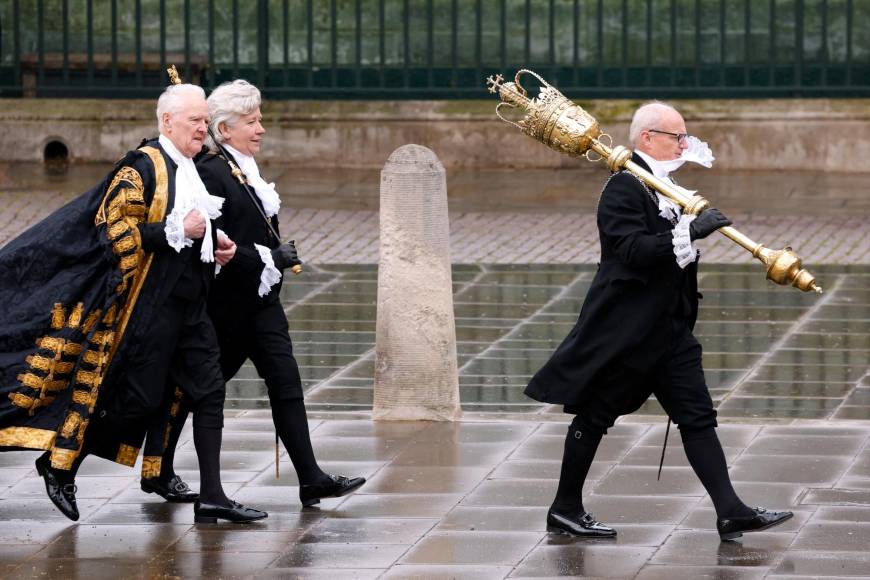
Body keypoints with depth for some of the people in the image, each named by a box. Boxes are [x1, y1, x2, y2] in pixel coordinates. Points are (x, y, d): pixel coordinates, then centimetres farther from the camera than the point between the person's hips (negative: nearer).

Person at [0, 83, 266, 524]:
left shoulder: (194, 171, 14)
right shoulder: (143, 167, -12)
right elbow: (113, 227, -19)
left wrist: (215, 246, 9)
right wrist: (176, 231, -22)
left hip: (189, 303, 8)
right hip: (149, 302, -8)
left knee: (209, 392, 2)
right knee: (139, 397, -4)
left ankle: (212, 496, 3)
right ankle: (61, 465, 12)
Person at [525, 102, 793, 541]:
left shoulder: (667, 189, 14)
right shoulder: (623, 188, -14)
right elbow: (633, 249, -26)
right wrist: (689, 231, -30)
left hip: (669, 328, 9)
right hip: (624, 328, -9)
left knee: (698, 417, 1)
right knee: (594, 415, 3)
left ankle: (731, 512, -3)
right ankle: (565, 509, 15)